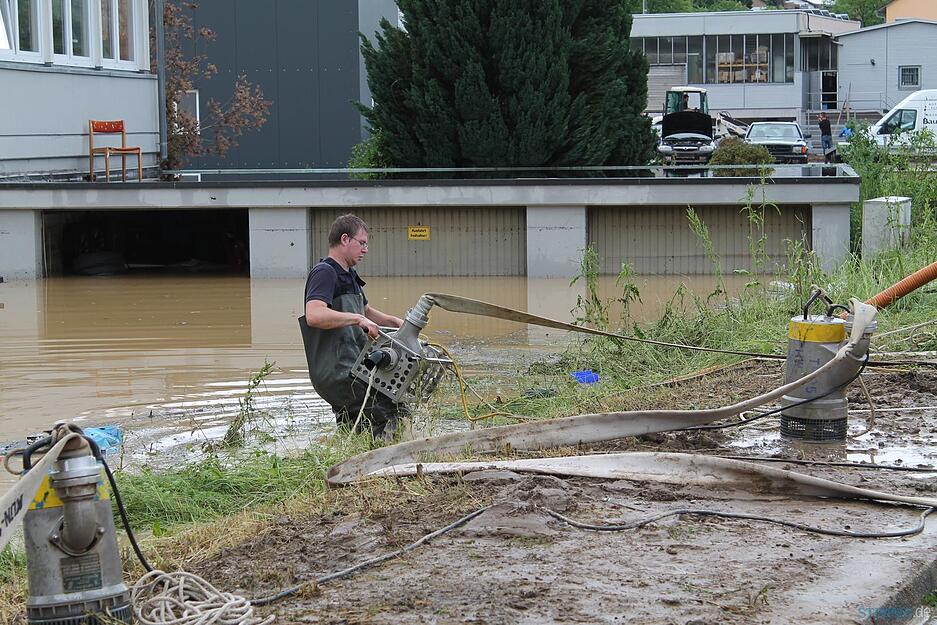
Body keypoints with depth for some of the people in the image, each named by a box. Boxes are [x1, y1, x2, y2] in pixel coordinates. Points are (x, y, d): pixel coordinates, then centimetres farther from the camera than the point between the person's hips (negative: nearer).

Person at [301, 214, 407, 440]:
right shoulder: (325, 273, -11)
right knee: (398, 414, -18)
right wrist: (358, 319, -28)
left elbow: (366, 310, 38)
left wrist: (395, 322, 24)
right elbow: (314, 315, -28)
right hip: (337, 374, -10)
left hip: (352, 369, 10)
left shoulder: (349, 276, 20)